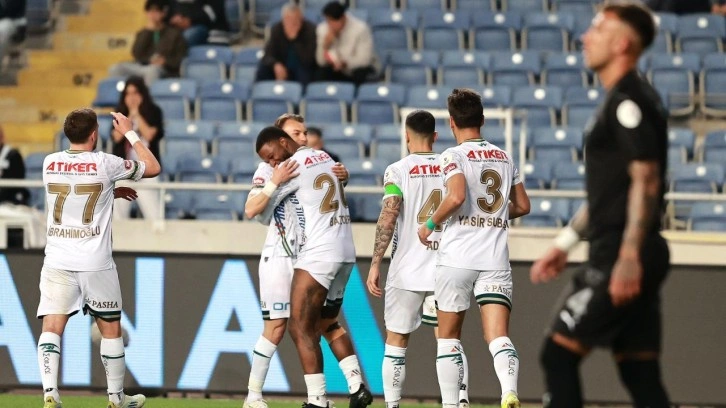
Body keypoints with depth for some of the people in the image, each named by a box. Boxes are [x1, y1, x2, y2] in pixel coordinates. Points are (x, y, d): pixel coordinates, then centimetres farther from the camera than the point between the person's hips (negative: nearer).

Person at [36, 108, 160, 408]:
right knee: (111, 329, 14)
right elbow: (153, 167, 7)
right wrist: (129, 133, 16)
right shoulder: (104, 164, -7)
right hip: (96, 263, -2)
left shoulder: (50, 164, 5)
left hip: (57, 261, 2)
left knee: (52, 327, -5)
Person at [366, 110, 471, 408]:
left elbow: (389, 217, -14)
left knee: (395, 341, 9)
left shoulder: (398, 170, -4)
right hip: (446, 271, 2)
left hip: (406, 271, -2)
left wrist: (375, 264, -10)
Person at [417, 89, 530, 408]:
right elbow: (522, 206, 19)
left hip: (457, 256, -4)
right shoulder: (504, 158, 13)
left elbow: (457, 196, -21)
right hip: (496, 258, 4)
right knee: (498, 336, -5)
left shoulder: (454, 156, -4)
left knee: (448, 335, 10)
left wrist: (430, 224, -6)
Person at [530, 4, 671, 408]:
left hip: (623, 256, -10)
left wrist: (628, 257, -25)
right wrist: (566, 242, 26)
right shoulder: (622, 100, 19)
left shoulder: (628, 101, -12)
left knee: (559, 353, -6)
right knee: (640, 372, 7)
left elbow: (645, 180, -20)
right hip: (626, 255, 10)